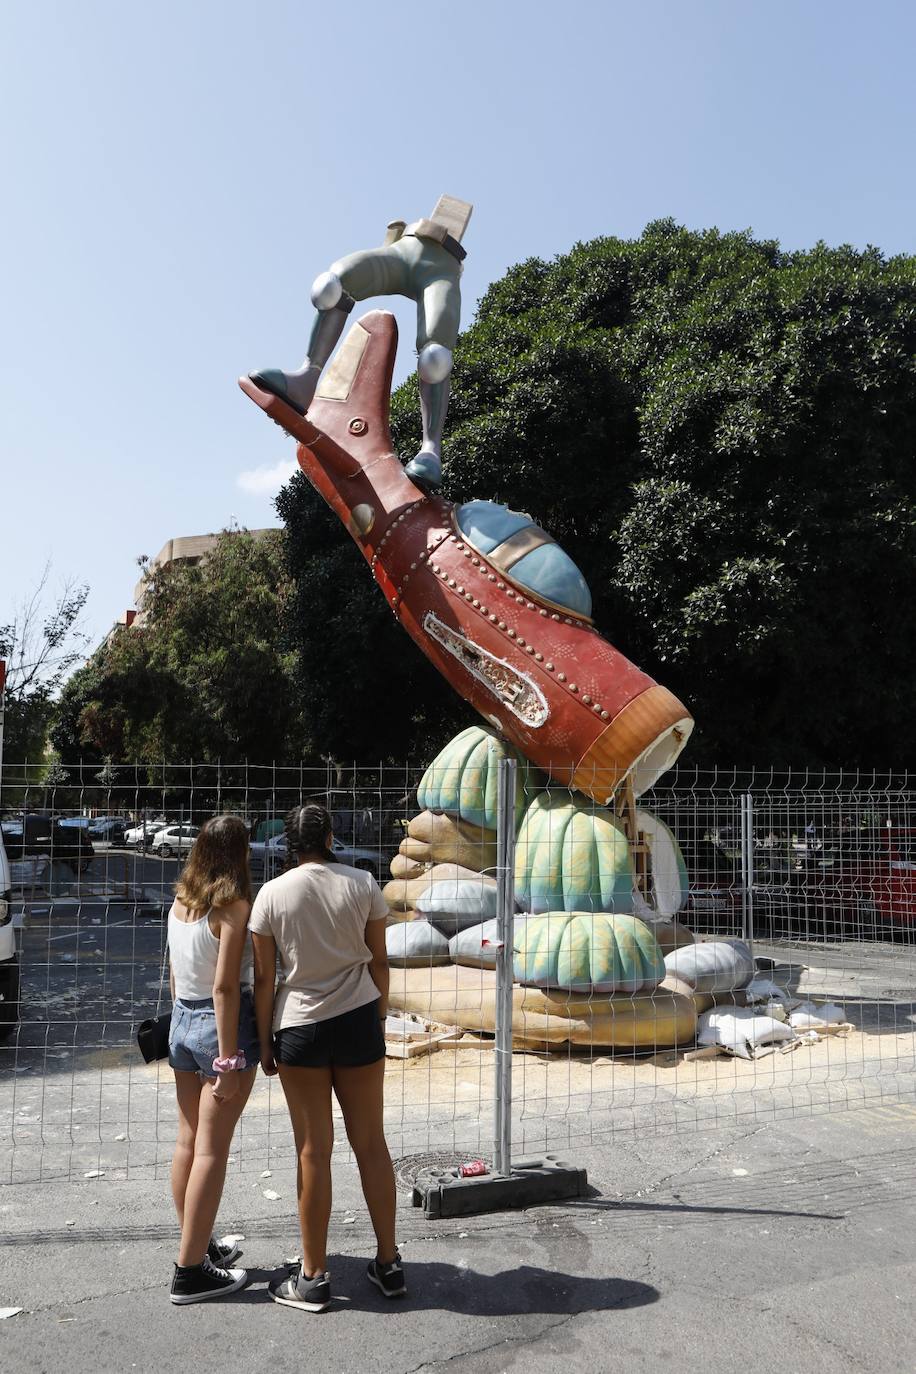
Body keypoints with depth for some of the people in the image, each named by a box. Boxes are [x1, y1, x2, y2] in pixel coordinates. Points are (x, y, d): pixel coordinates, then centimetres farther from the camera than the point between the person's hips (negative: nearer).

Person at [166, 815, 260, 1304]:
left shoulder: (179, 904, 6)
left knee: (188, 1141, 16)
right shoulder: (233, 906, -16)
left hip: (182, 1022, 8)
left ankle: (198, 1246, 31)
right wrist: (229, 1061, -17)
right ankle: (190, 1271, 8)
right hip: (221, 1025, -8)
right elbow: (224, 986, -19)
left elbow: (176, 975, 13)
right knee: (212, 1149, 1)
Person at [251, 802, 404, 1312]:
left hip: (299, 1027, -1)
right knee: (371, 1143, 12)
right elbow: (379, 961, 2)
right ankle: (389, 1263, 23)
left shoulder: (272, 894, -7)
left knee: (314, 1151, 8)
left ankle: (314, 1277, 18)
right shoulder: (363, 884, -4)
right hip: (358, 1021, 2)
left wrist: (264, 1041, 5)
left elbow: (264, 977, -5)